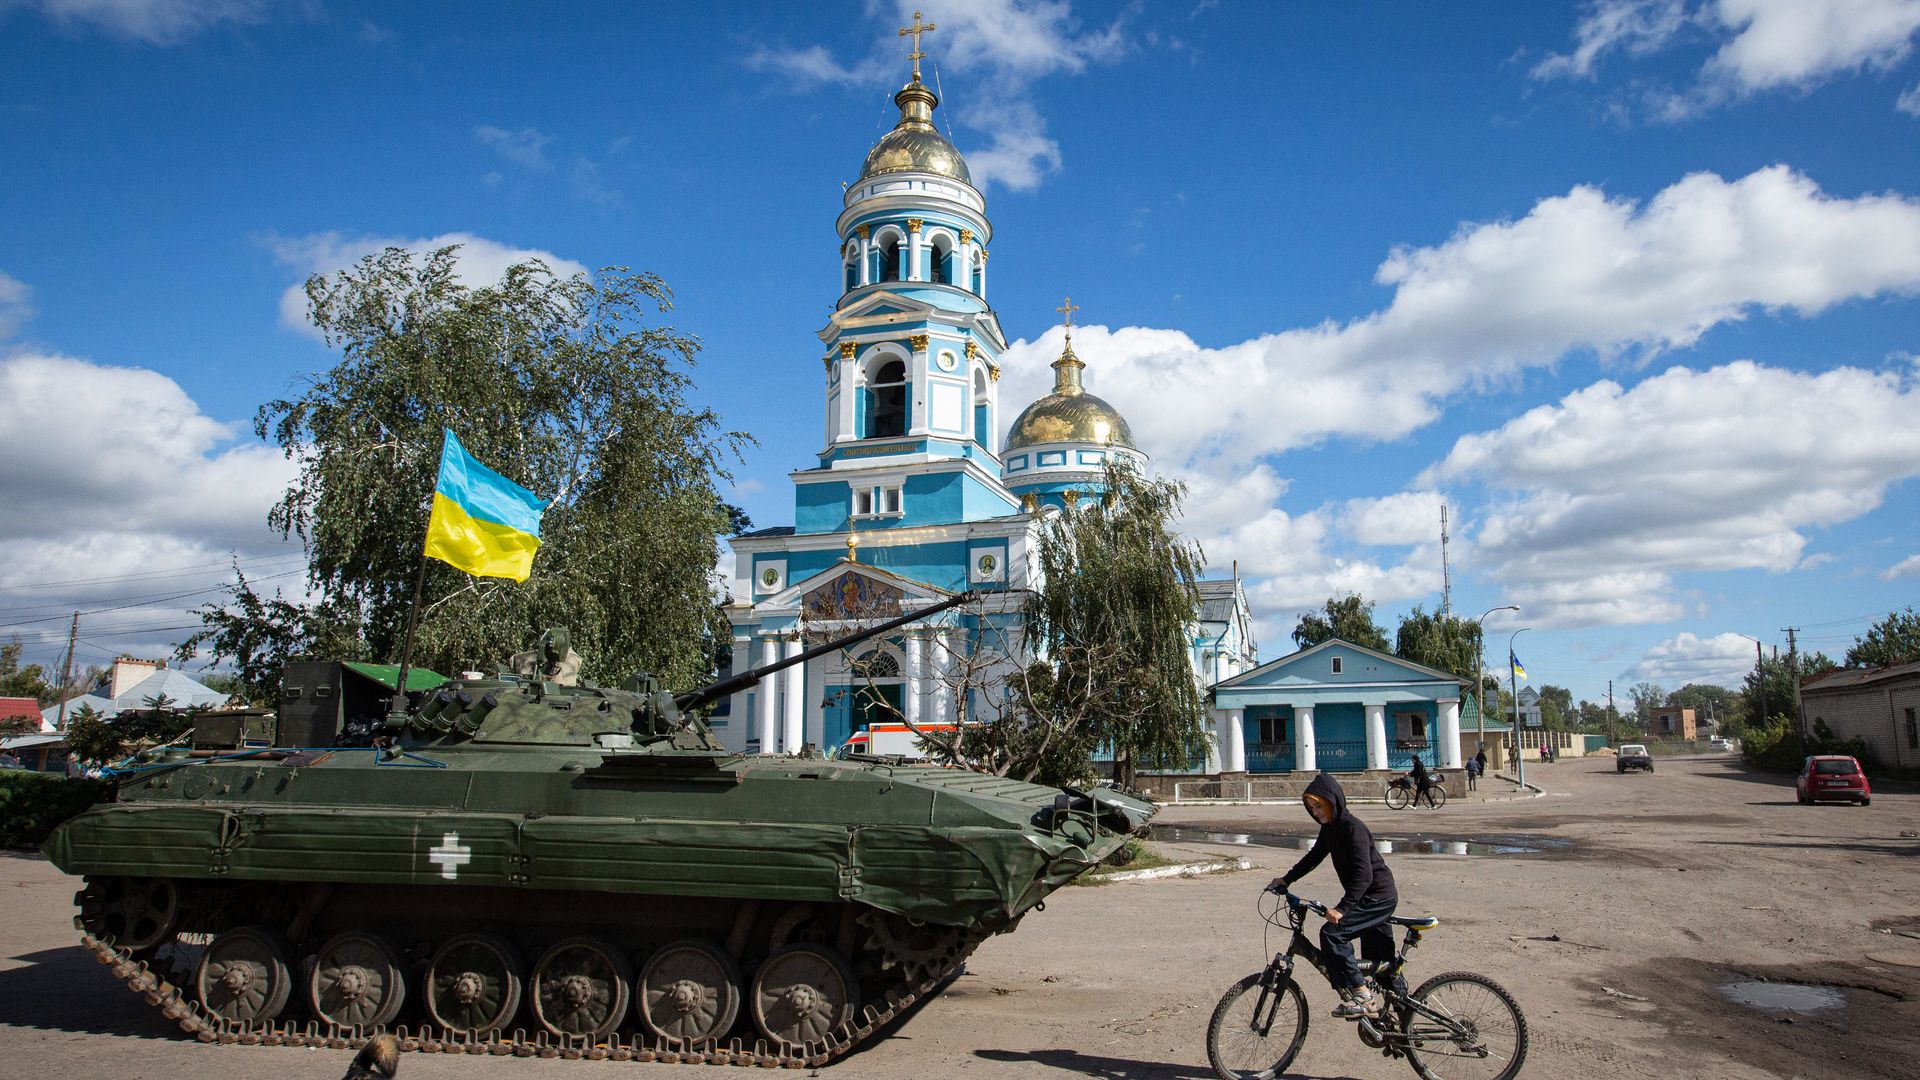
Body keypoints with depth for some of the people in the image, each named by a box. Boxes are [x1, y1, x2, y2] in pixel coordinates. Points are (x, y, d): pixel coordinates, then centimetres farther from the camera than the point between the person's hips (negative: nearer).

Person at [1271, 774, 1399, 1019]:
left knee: (1332, 932, -22)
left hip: (1379, 897, -10)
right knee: (1379, 962, 17)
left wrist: (1342, 908, -36)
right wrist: (1286, 879, 15)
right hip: (1373, 898, 10)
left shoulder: (1352, 827, -22)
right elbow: (1314, 856, 19)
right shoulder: (1330, 828, 6)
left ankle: (1361, 996, -17)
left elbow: (1364, 874, -30)